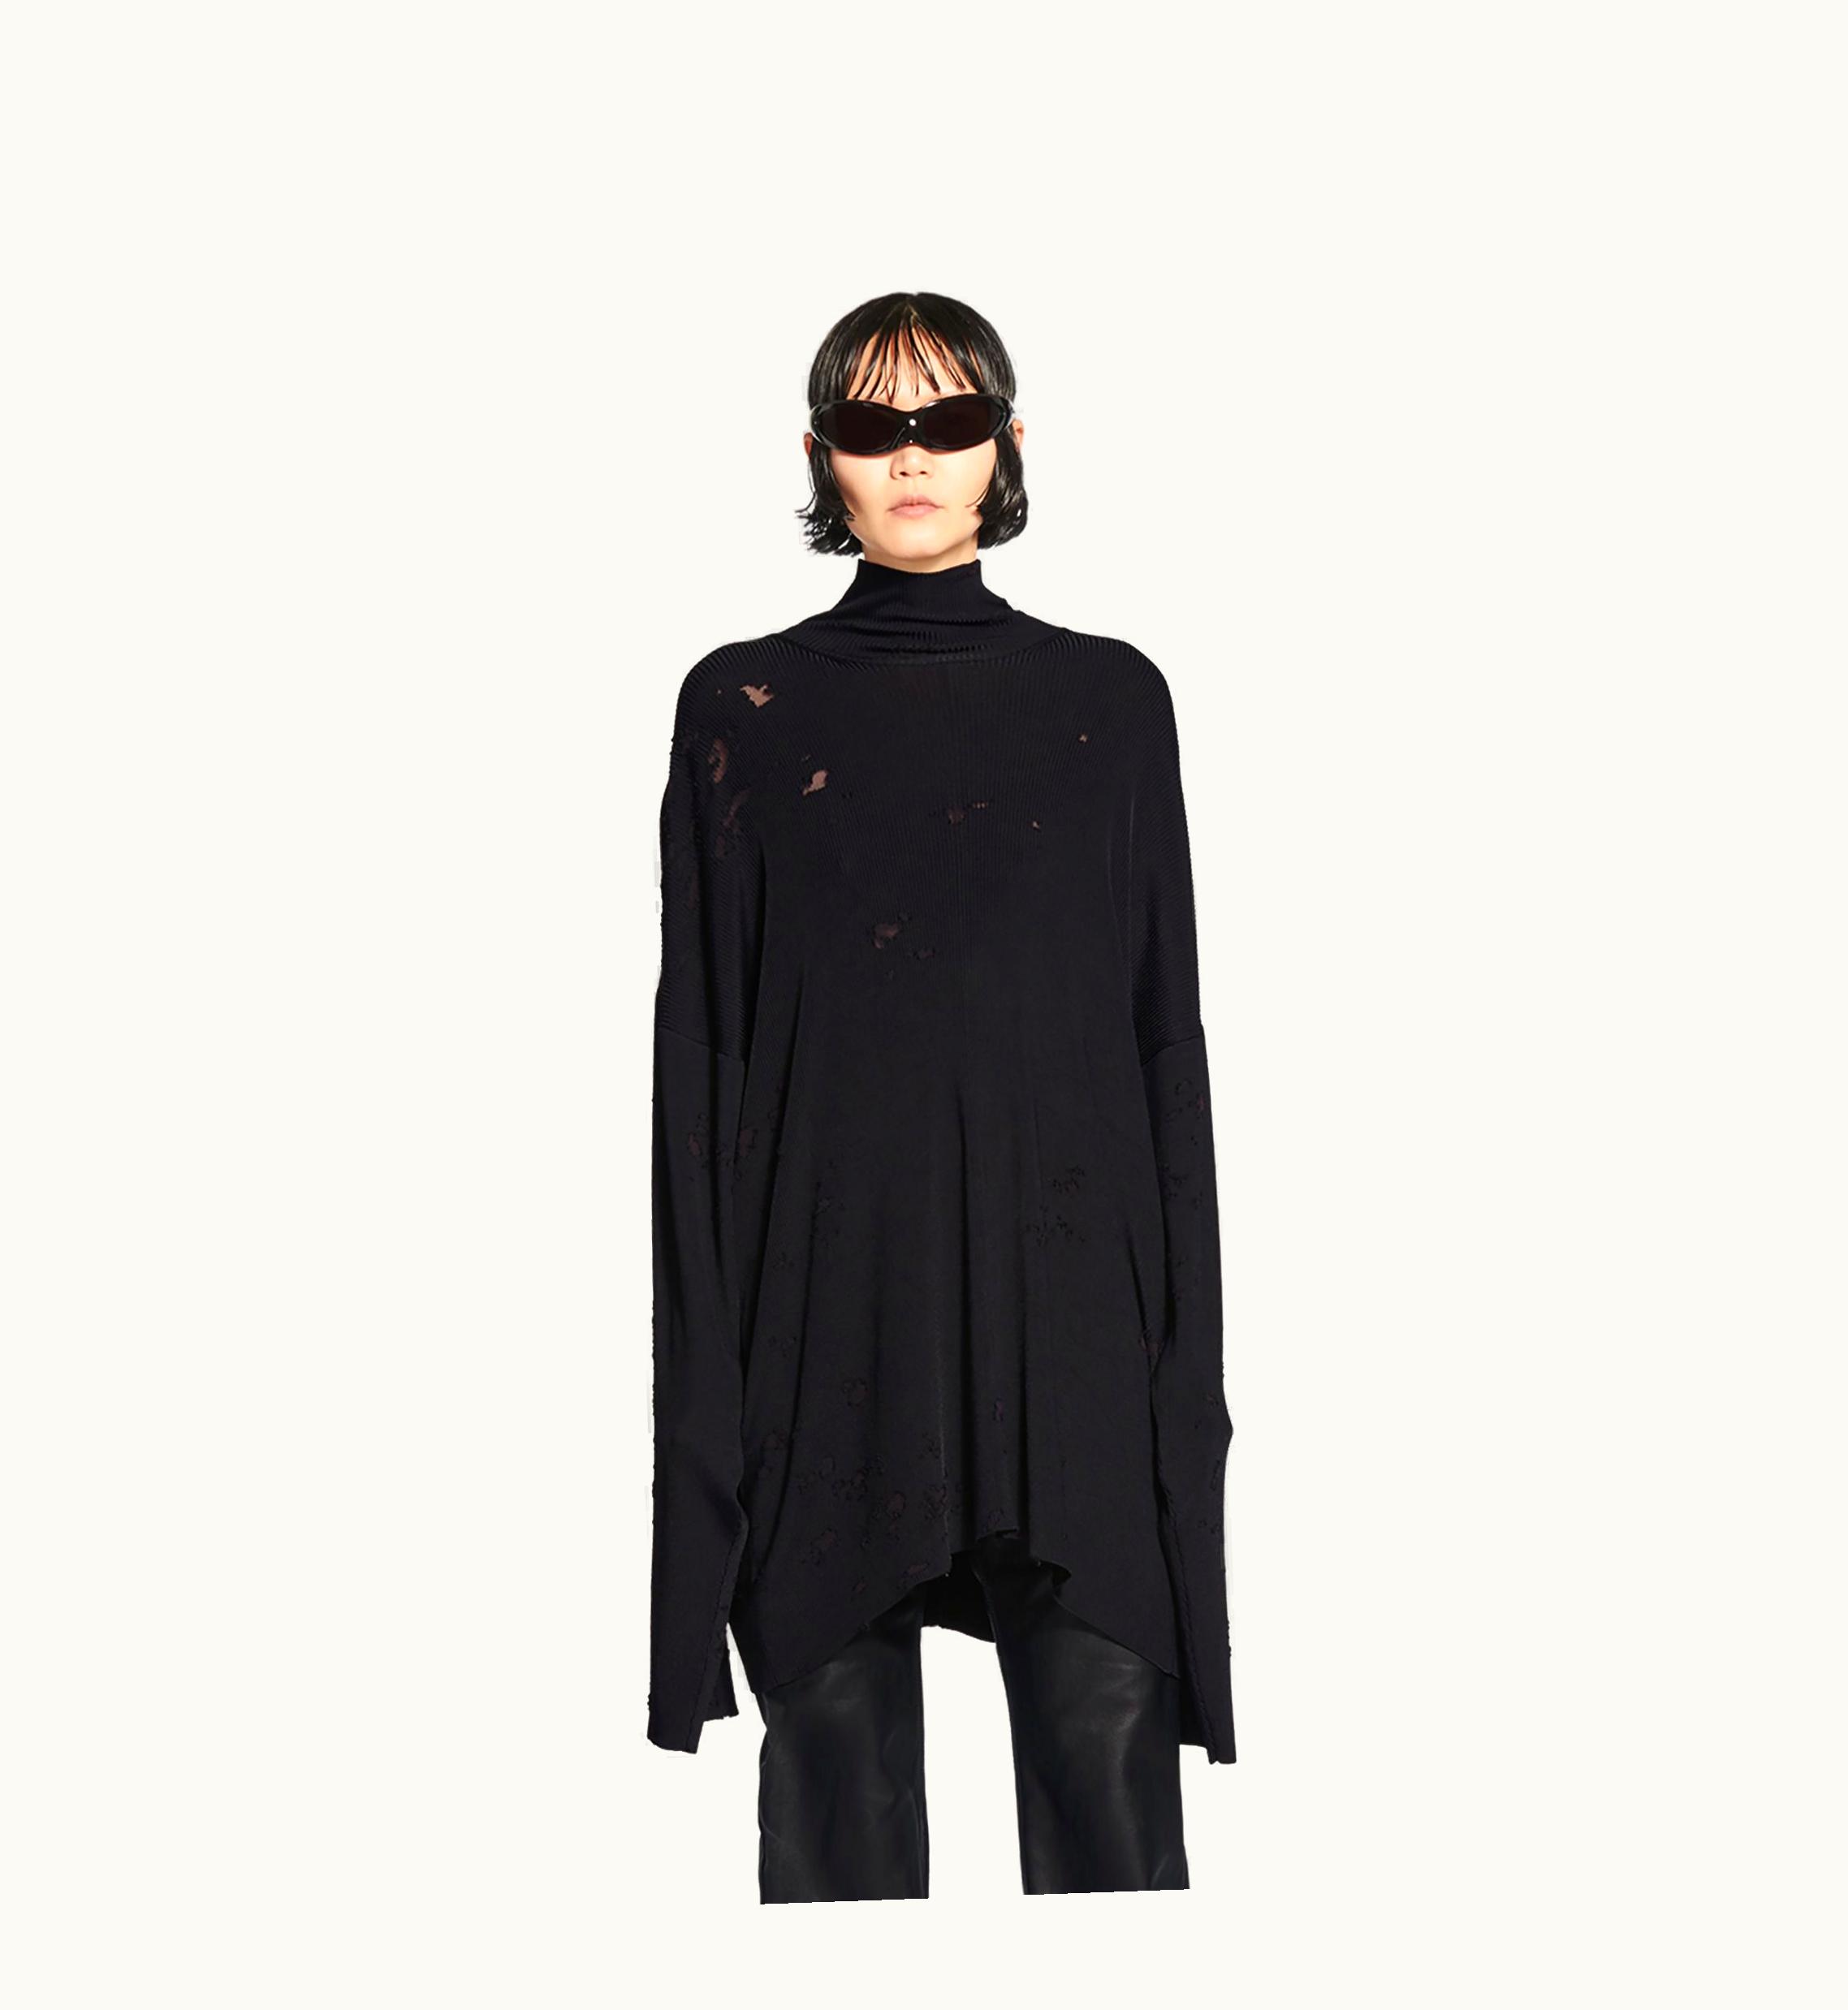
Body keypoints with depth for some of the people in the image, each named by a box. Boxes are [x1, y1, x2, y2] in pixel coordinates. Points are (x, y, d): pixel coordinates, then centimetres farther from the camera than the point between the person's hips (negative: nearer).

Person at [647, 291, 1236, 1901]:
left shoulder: (1112, 699, 10)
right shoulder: (744, 707, 8)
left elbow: (1165, 1030, 8)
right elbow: (700, 1048, 4)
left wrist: (1188, 1336, 1)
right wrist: (707, 1361, -3)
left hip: (1069, 1290, 1)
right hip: (830, 1299, 0)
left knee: (1108, 1755, -1)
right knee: (839, 1779, 3)